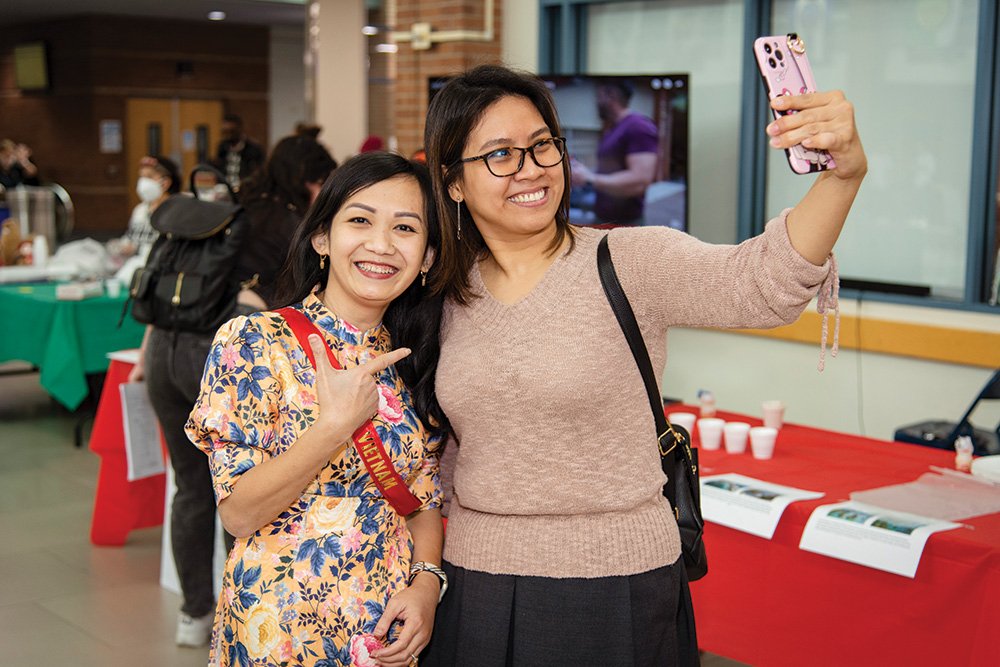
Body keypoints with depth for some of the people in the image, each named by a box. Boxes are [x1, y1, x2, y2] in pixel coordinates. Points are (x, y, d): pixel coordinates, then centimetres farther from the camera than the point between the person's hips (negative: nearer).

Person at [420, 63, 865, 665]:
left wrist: (844, 175, -43)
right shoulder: (450, 295, 3)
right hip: (475, 585, 4)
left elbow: (762, 283, -27)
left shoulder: (630, 263, -10)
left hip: (616, 592, -3)